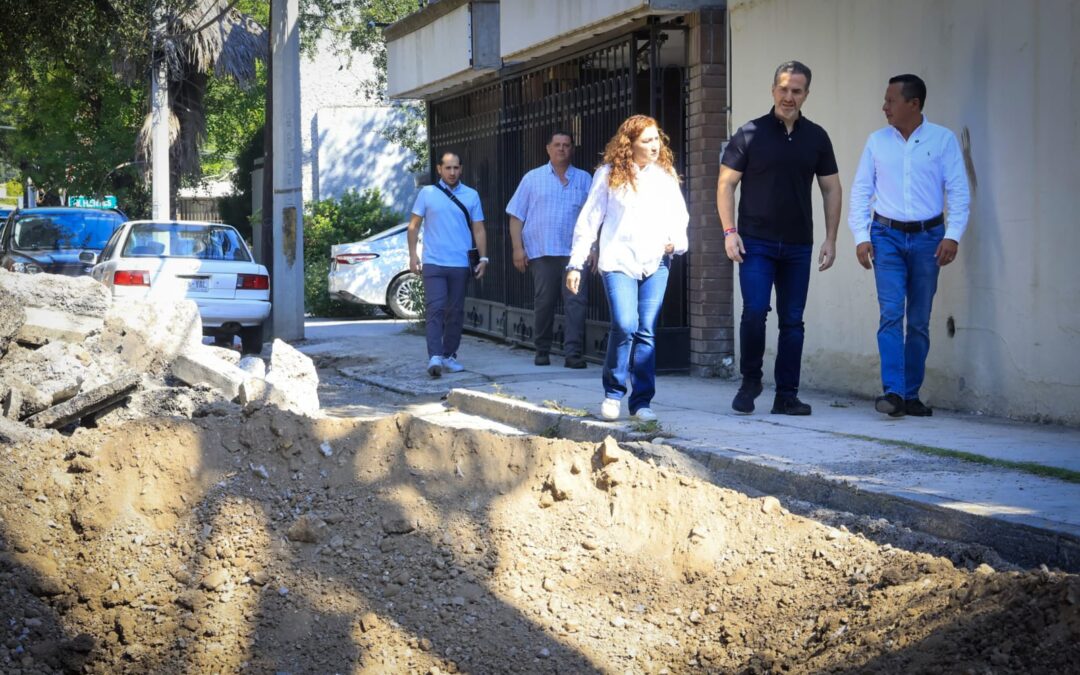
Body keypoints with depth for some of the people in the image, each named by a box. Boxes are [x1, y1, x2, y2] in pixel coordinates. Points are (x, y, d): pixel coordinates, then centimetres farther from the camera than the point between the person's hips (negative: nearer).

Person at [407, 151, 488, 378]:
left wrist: (483, 258, 1)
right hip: (433, 263, -2)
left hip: (461, 265, 2)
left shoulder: (471, 196, 8)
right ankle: (434, 357, -18)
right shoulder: (427, 194, 4)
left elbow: (478, 230, 9)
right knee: (435, 309, -11)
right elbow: (414, 225, 7)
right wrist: (413, 255, -2)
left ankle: (449, 355, 17)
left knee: (456, 312, 7)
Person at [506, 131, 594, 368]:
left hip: (574, 251, 0)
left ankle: (573, 353, -12)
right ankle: (542, 351, 17)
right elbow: (516, 216, 8)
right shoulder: (533, 178, 10)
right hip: (542, 251, 0)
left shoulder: (584, 179, 13)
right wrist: (518, 248, -1)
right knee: (543, 303, 5)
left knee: (576, 301, -10)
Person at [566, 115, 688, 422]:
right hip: (619, 261, -3)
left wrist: (677, 241, -4)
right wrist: (576, 263, 0)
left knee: (647, 332, -1)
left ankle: (642, 402, 6)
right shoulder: (609, 174, 1)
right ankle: (613, 393, 2)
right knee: (625, 326, -17)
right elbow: (589, 220, 3)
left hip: (655, 263, 3)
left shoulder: (665, 174, 9)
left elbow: (680, 215, 17)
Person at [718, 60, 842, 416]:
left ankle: (787, 396, 11)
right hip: (756, 243, -3)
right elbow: (725, 183, 2)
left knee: (792, 321, 4)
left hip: (798, 245, 3)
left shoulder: (816, 137, 8)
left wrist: (831, 238, 4)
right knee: (754, 312, -12)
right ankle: (750, 381, 9)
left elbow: (831, 189, 12)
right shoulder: (751, 133, 0)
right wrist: (729, 232, -7)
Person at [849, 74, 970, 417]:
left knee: (919, 321, 5)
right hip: (887, 235, 0)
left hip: (927, 237, 0)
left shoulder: (943, 140, 1)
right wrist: (861, 236, -1)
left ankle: (911, 395, 13)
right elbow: (860, 190, 7)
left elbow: (958, 191, -1)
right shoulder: (877, 141, 5)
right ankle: (892, 392, -17)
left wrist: (952, 235, -10)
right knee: (891, 314, -12)